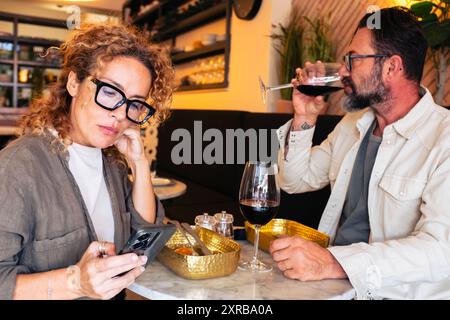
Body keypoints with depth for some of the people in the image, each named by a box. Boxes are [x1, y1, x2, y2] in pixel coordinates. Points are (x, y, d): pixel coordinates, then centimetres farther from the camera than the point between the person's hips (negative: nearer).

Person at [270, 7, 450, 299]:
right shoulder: (353, 124, 9)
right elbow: (296, 181, 14)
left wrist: (333, 263, -34)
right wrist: (304, 118, 0)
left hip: (393, 291, -6)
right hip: (331, 278, 6)